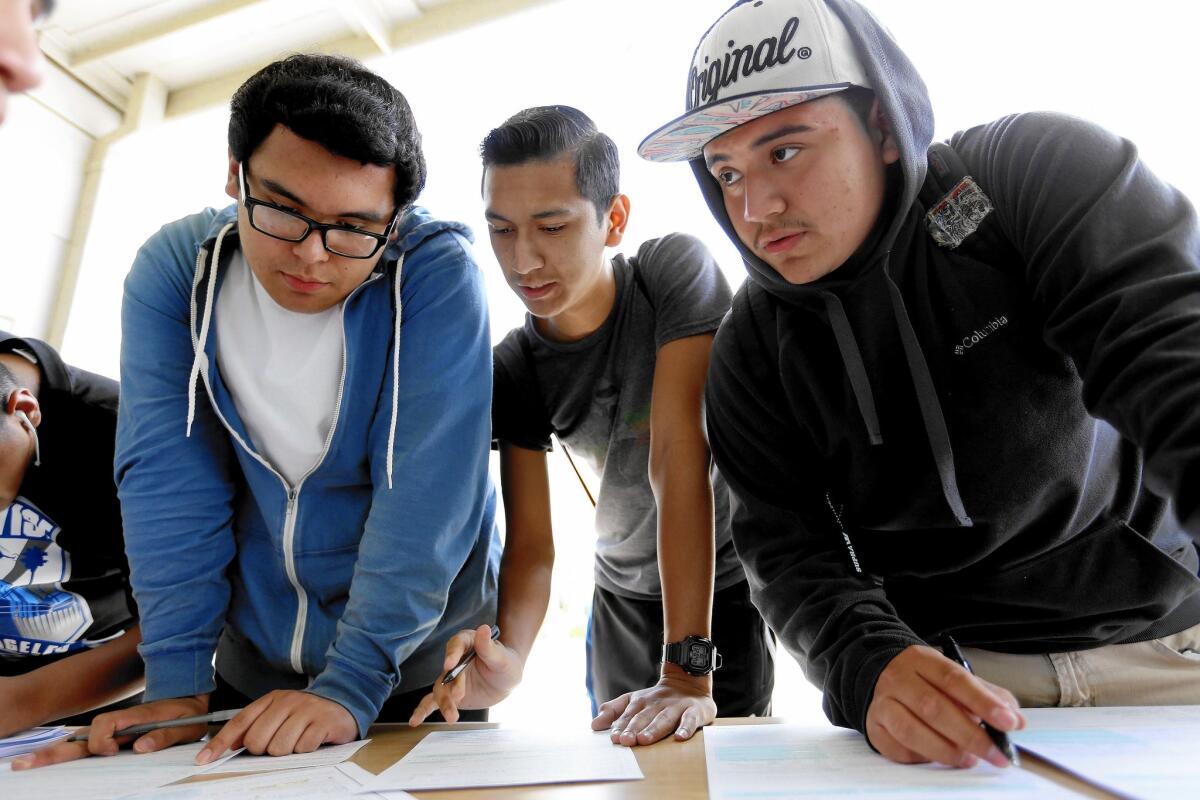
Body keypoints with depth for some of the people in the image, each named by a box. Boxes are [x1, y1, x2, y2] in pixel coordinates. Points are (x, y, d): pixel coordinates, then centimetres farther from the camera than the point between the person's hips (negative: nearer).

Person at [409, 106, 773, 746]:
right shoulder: (514, 368, -14)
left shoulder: (676, 271, -25)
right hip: (625, 595, 4)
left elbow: (678, 456, -34)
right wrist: (506, 655, -37)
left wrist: (687, 670, -36)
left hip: (731, 580, -3)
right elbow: (531, 544, -16)